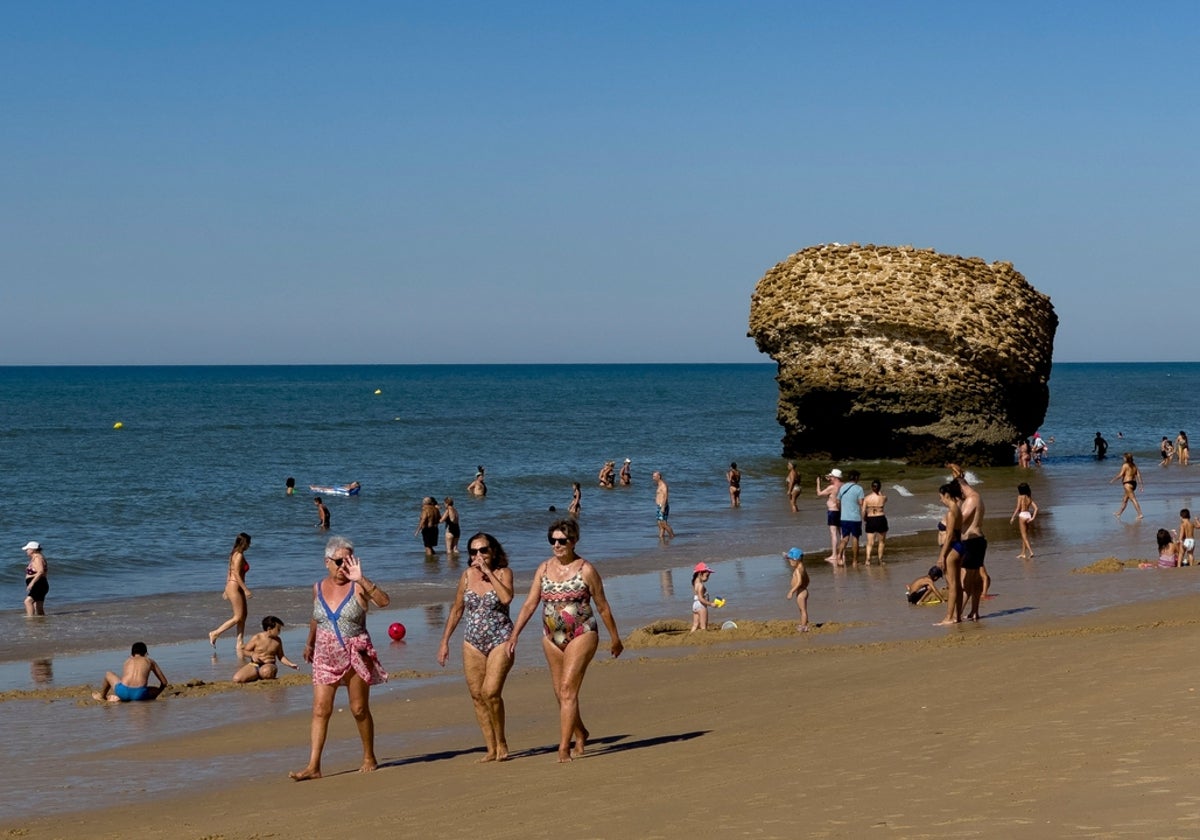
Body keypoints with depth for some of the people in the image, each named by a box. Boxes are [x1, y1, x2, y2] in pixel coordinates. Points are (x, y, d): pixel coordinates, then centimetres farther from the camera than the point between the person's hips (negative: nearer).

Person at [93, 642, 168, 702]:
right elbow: (164, 682, 23)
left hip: (123, 692, 4)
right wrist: (157, 692, 43)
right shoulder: (150, 661, 20)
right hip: (139, 694, -4)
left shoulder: (127, 661, 25)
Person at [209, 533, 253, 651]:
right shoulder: (239, 555, -15)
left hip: (231, 587, 10)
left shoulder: (235, 554, 14)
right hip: (235, 587, -10)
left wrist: (227, 589, 21)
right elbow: (237, 574, -20)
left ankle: (240, 644, 11)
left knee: (243, 616, 10)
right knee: (238, 617, -6)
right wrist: (245, 590, -20)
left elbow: (229, 572, 18)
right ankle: (215, 633, -1)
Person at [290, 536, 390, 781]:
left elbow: (384, 601, -26)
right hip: (325, 658, 3)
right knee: (320, 710, -5)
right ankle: (313, 766, -9)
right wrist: (310, 644, 34)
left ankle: (369, 758, 22)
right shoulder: (318, 588, 6)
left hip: (356, 657, -3)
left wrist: (361, 579, -34)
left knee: (359, 710, 5)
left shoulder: (358, 586, -7)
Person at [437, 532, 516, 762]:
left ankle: (501, 741, 1)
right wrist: (445, 641, 14)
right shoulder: (467, 575, 6)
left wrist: (488, 572, -19)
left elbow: (506, 598, -24)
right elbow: (457, 610, 15)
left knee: (491, 692, -17)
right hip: (473, 642, 4)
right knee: (477, 695, 1)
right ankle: (491, 748, 7)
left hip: (500, 640, -4)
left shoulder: (503, 573, -4)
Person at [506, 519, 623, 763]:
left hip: (581, 635, -5)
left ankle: (563, 749, -16)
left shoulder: (586, 570, -7)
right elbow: (530, 604, 5)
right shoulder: (544, 569, 6)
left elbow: (603, 607, 0)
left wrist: (615, 639, 6)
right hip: (552, 638, 5)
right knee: (561, 694, 13)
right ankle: (580, 734, 36)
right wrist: (514, 635, -3)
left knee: (568, 690, -15)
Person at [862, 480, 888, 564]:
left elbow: (863, 511, -4)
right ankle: (880, 559, 21)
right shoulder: (883, 497, -6)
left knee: (870, 542, 3)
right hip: (881, 519, -1)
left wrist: (864, 520, 8)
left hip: (870, 520, 1)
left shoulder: (867, 498, -4)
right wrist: (880, 492, 20)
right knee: (881, 541, 17)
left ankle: (868, 558, -16)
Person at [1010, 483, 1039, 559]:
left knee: (1024, 536, -4)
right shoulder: (1029, 498, 8)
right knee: (1025, 535, 15)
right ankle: (1023, 553, 21)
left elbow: (1018, 508, -13)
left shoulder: (1020, 497, -7)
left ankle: (1030, 552, -17)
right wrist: (1033, 517, 2)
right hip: (1028, 515, 6)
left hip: (1022, 515, -6)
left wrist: (1013, 517, -7)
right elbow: (1036, 508, 2)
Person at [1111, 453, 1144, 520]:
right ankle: (1119, 513, 31)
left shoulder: (1125, 465, -10)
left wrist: (1112, 480, -2)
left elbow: (1120, 475, -13)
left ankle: (1140, 514, -15)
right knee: (1124, 499, 20)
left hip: (1127, 483, -8)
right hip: (1134, 483, 8)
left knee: (1133, 499, -9)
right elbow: (1138, 475, 5)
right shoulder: (1134, 466, 11)